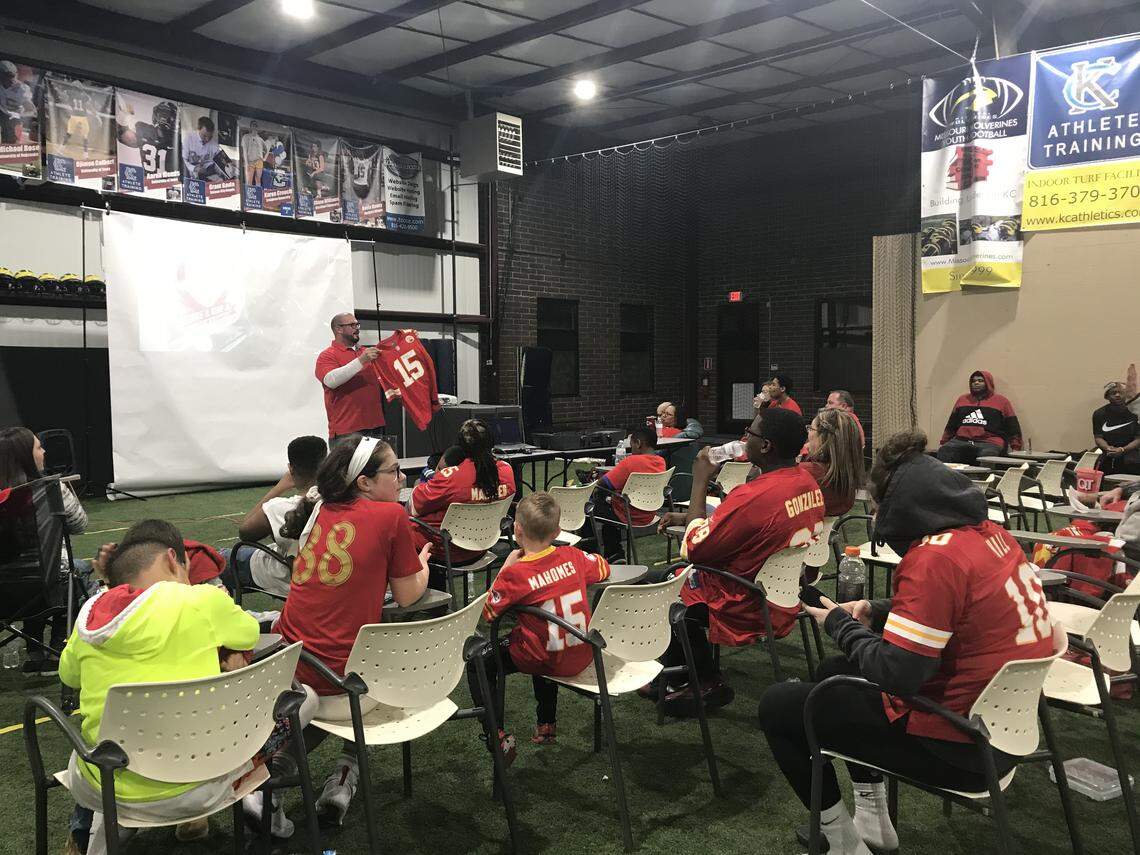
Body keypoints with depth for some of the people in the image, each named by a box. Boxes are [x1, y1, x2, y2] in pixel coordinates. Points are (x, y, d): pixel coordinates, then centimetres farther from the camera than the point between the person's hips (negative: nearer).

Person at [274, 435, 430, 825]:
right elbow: (408, 596, 0)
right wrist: (423, 563, 19)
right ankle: (346, 771, 16)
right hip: (342, 684, -6)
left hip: (287, 674, 6)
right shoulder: (391, 516, -9)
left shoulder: (318, 511, 8)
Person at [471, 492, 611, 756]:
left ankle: (499, 737, 6)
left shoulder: (515, 574, -19)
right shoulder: (572, 556, -7)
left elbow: (488, 614, -6)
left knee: (477, 664, 15)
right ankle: (546, 725, 43)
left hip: (545, 662, -5)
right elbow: (603, 569, 14)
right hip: (583, 656, 5)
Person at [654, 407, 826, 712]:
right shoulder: (808, 483, -3)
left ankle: (706, 682, 18)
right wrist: (689, 517, 7)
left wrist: (700, 482, -15)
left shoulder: (755, 495, -32)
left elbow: (693, 549, -21)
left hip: (746, 613, -9)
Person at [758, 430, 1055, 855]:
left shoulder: (935, 558, -26)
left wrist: (841, 624, -9)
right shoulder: (989, 531, 3)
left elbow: (895, 675, -26)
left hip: (960, 748, -9)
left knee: (778, 705, -1)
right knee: (834, 672, 25)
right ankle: (872, 816, 30)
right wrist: (877, 612, 7)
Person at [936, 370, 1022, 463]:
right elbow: (951, 425, 27)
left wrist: (1016, 448, 0)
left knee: (986, 456, -38)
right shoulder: (962, 400, 25)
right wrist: (942, 443, 18)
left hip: (989, 443, -3)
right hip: (960, 441, 3)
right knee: (943, 451, -28)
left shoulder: (1001, 401, 15)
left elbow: (1013, 428, 11)